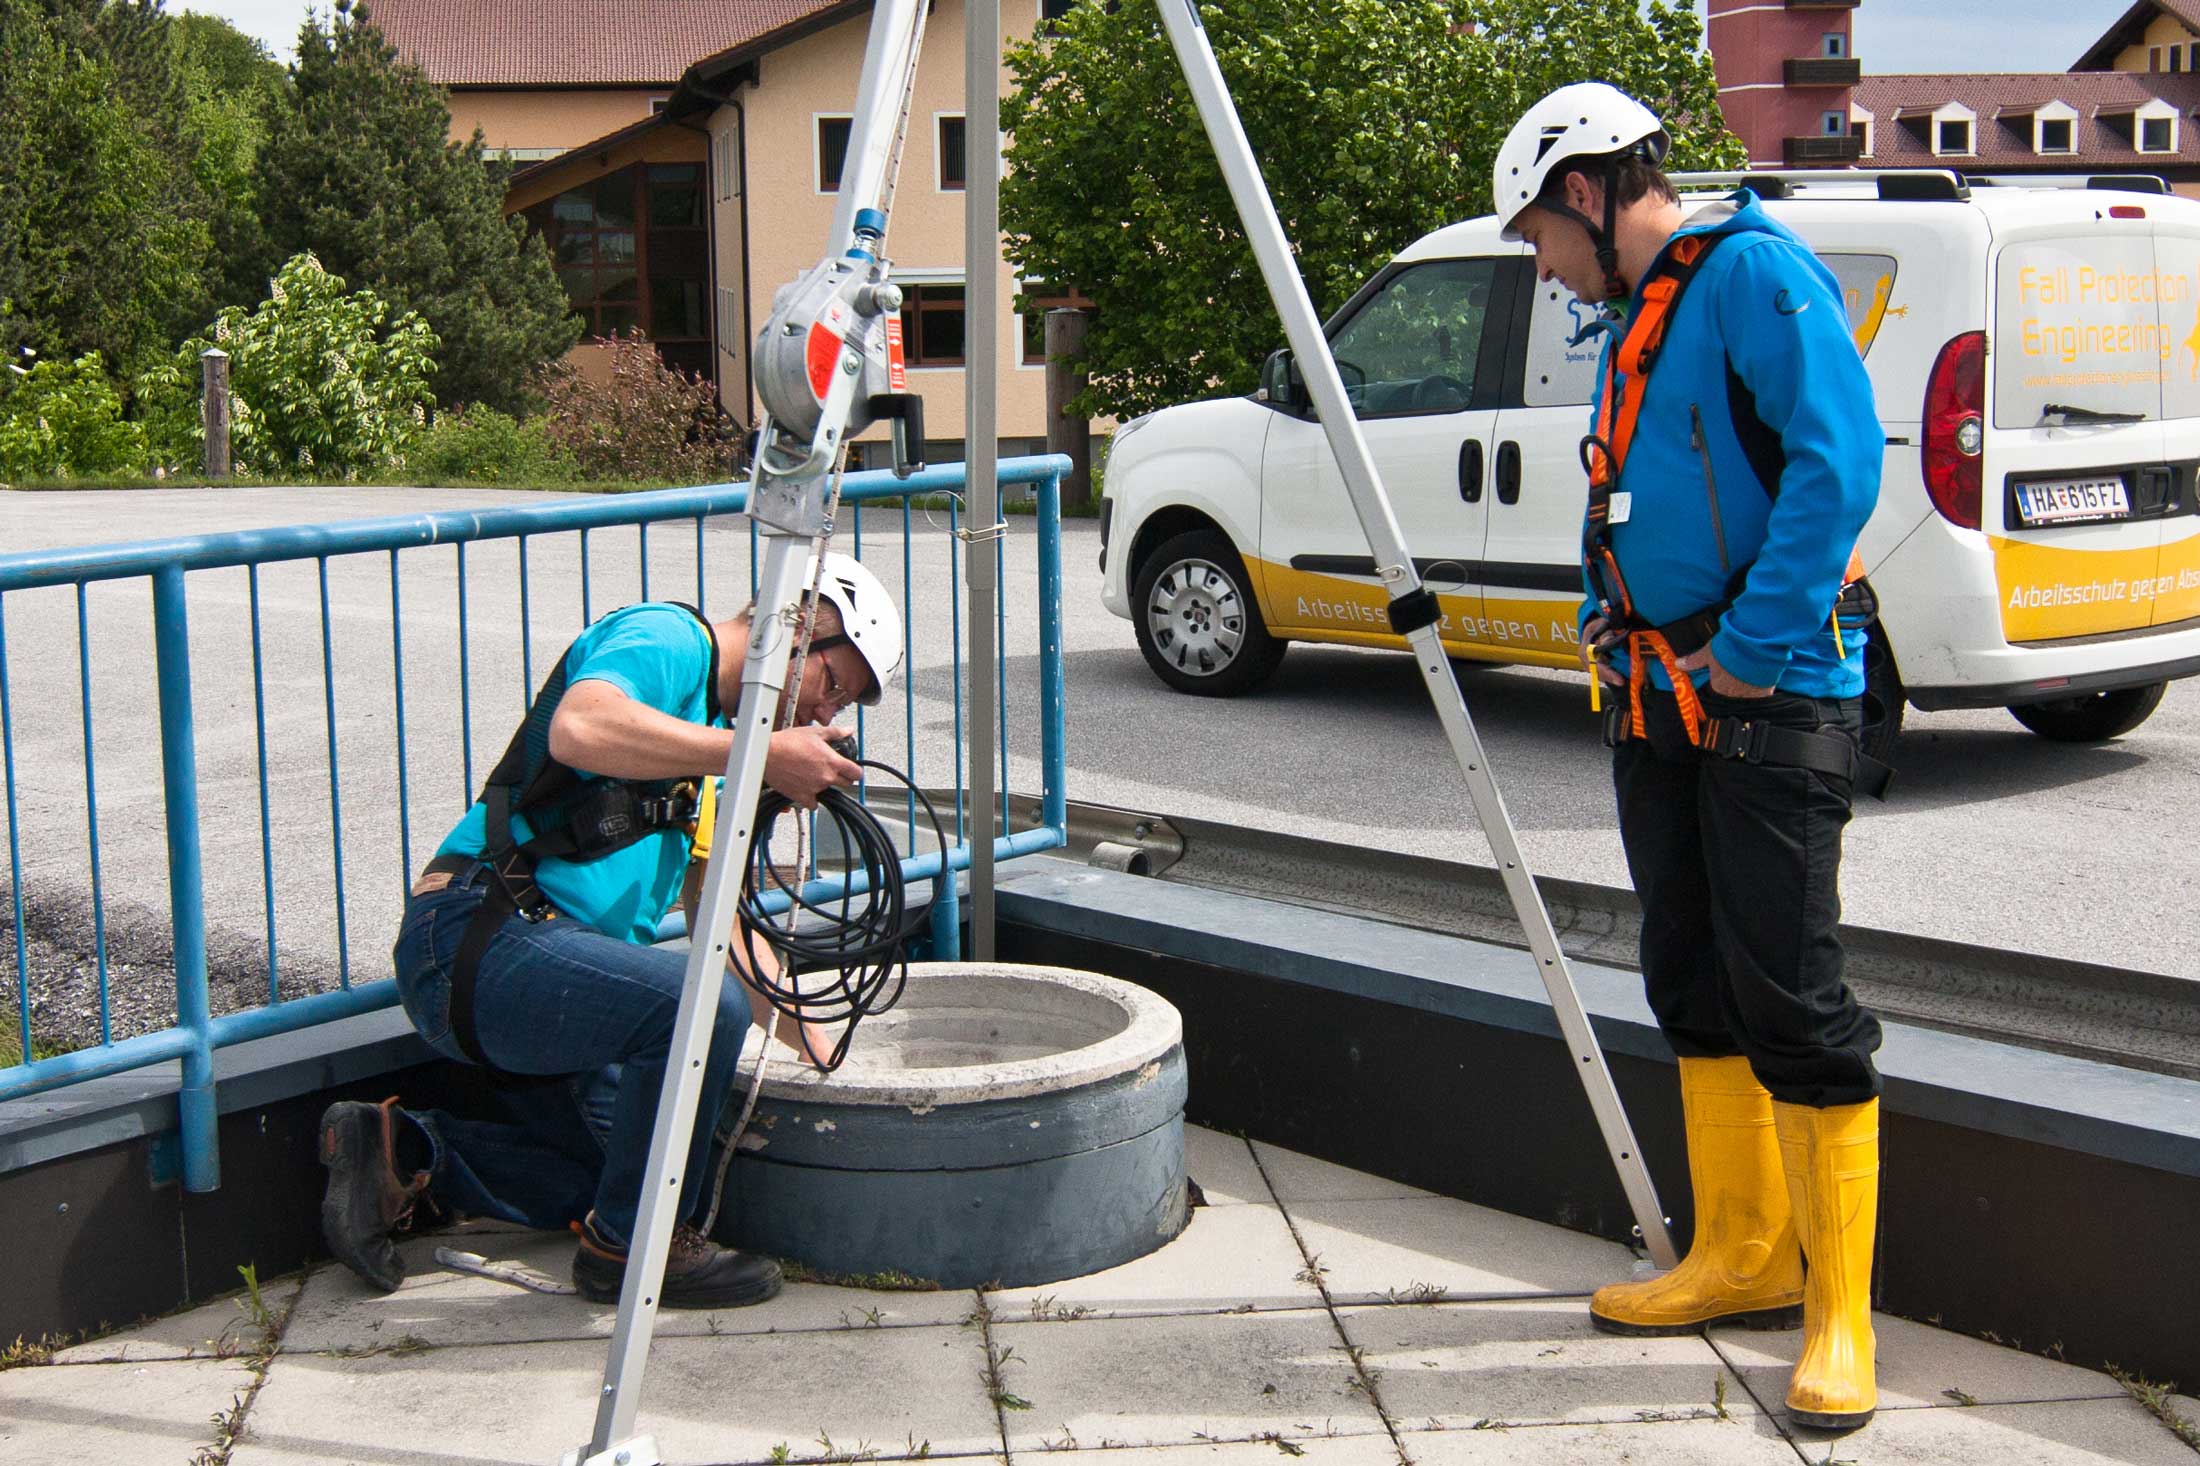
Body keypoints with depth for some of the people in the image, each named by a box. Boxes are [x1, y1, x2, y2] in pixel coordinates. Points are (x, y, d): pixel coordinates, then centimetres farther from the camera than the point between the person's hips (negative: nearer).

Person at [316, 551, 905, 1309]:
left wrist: (814, 1042, 27)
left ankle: (401, 1150, 18)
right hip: (479, 936, -11)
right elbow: (580, 728, -30)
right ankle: (630, 1248, -9)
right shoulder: (665, 639, -6)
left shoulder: (709, 737, 24)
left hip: (550, 960, 11)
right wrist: (761, 755, -28)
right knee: (703, 1008, -30)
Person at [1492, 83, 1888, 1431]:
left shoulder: (1754, 275, -10)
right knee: (1692, 980, 13)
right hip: (1660, 701, 10)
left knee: (1789, 991, -8)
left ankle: (1841, 1310, 1)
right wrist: (1605, 623, 13)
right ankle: (1743, 1256, 25)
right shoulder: (1633, 317, 18)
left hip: (1770, 700, -9)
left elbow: (1840, 462, -20)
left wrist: (1753, 649, -20)